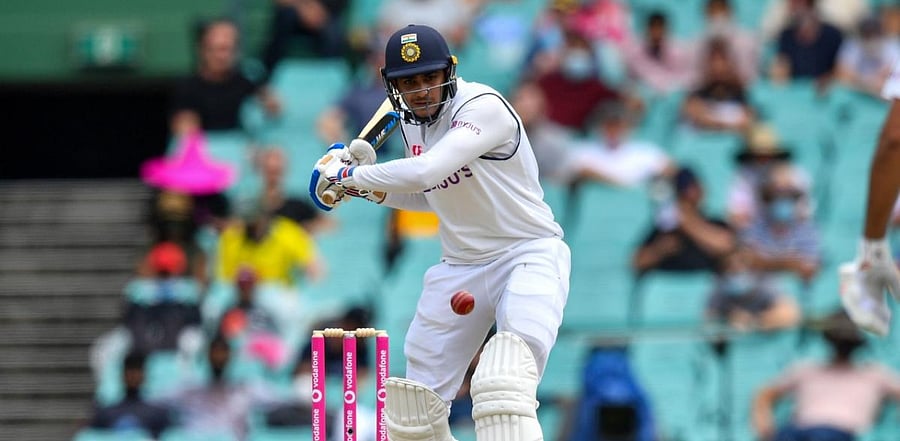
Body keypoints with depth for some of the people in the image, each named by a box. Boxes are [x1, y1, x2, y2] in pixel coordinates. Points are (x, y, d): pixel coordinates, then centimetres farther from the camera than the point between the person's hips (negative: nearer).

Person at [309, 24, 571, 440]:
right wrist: (371, 186, 4)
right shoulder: (410, 120, 5)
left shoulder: (484, 107, -21)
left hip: (529, 255, -8)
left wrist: (350, 175, -21)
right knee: (415, 404, 8)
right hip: (462, 264, 8)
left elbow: (426, 172, -34)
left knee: (503, 388, -31)